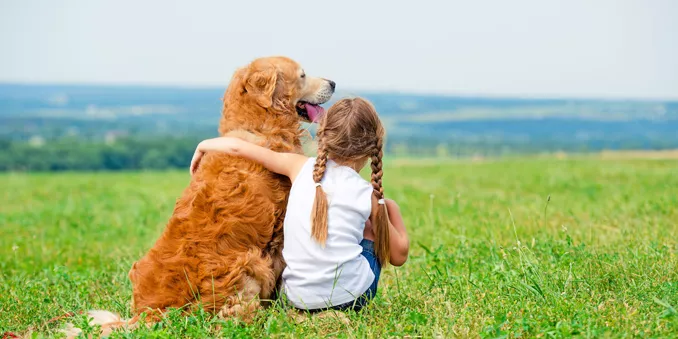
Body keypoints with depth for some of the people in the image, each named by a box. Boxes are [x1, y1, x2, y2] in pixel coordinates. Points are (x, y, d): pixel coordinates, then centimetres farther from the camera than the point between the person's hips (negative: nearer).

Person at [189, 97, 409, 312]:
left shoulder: (301, 167, 0)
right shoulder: (369, 194, -3)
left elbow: (237, 147, 5)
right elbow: (399, 256, 5)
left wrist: (203, 146, 25)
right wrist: (391, 208, 19)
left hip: (298, 298, 3)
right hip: (352, 297, -2)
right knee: (388, 207, 20)